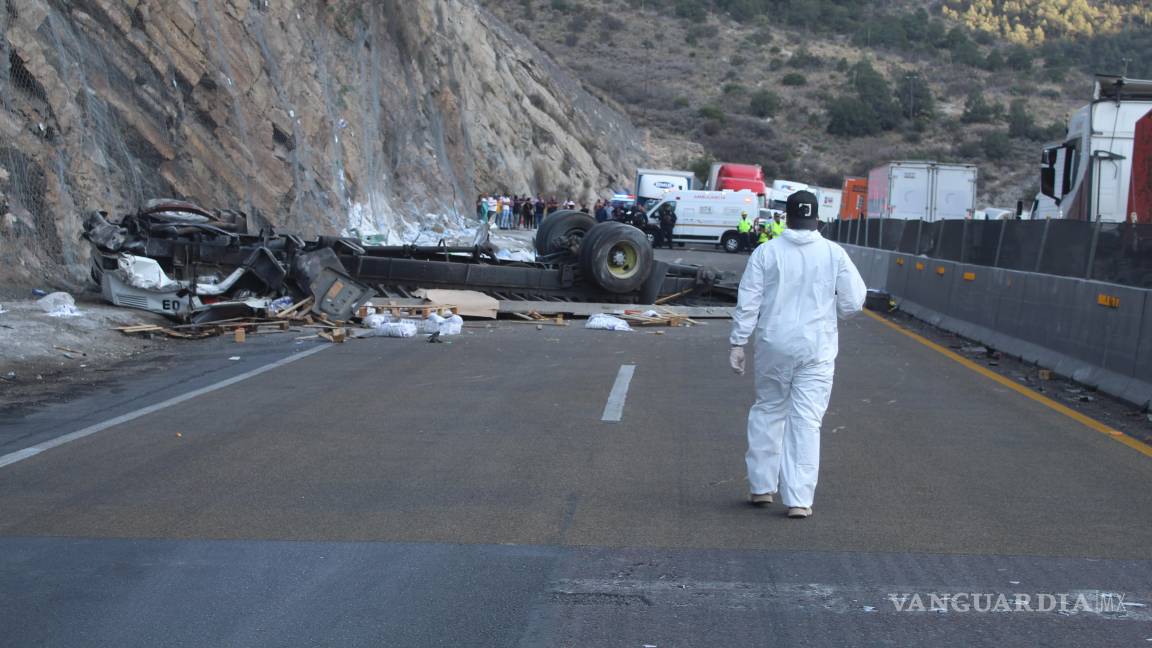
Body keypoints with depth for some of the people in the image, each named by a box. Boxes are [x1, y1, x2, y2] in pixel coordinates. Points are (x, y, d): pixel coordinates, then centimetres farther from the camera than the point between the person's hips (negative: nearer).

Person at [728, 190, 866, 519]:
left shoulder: (766, 252, -2)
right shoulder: (834, 253, -2)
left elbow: (748, 303, -3)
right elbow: (853, 302, 0)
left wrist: (737, 343, 2)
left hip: (774, 346, 1)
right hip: (817, 349, -1)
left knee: (768, 411, 16)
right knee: (806, 421, 2)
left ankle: (761, 486, 20)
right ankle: (799, 499, 0)